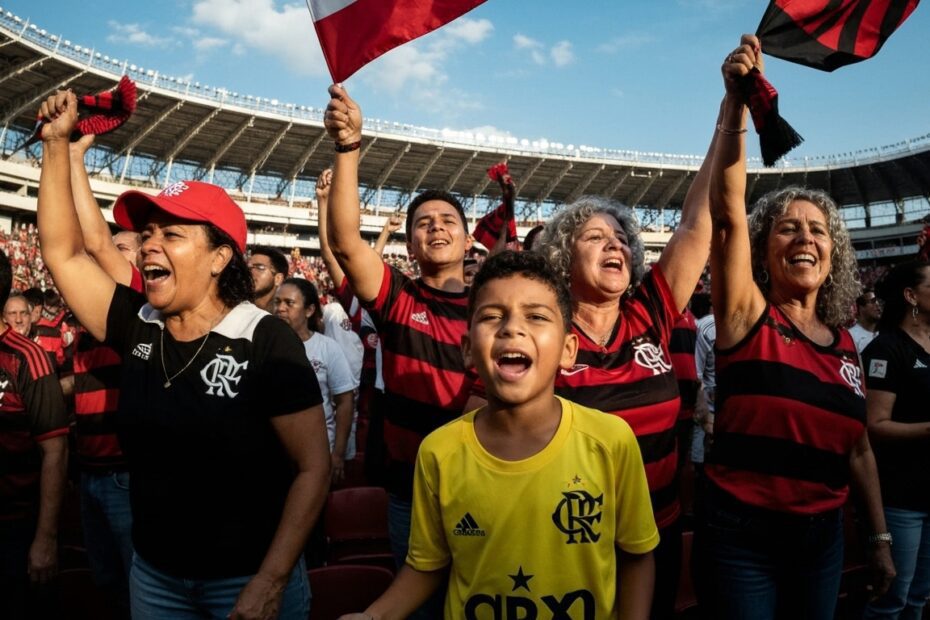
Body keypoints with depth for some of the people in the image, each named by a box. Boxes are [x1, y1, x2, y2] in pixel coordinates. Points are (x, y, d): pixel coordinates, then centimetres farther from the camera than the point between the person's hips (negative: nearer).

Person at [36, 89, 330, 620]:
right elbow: (63, 252, 5)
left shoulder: (266, 341, -19)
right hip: (153, 574, 6)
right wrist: (57, 143, 0)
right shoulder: (138, 326, -2)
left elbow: (314, 467, -18)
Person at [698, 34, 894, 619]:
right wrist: (736, 101, -28)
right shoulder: (749, 317, -8)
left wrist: (881, 538, 14)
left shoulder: (846, 345, 6)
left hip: (822, 536, 5)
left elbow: (858, 448, 13)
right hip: (742, 532, -5)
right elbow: (726, 208, -21)